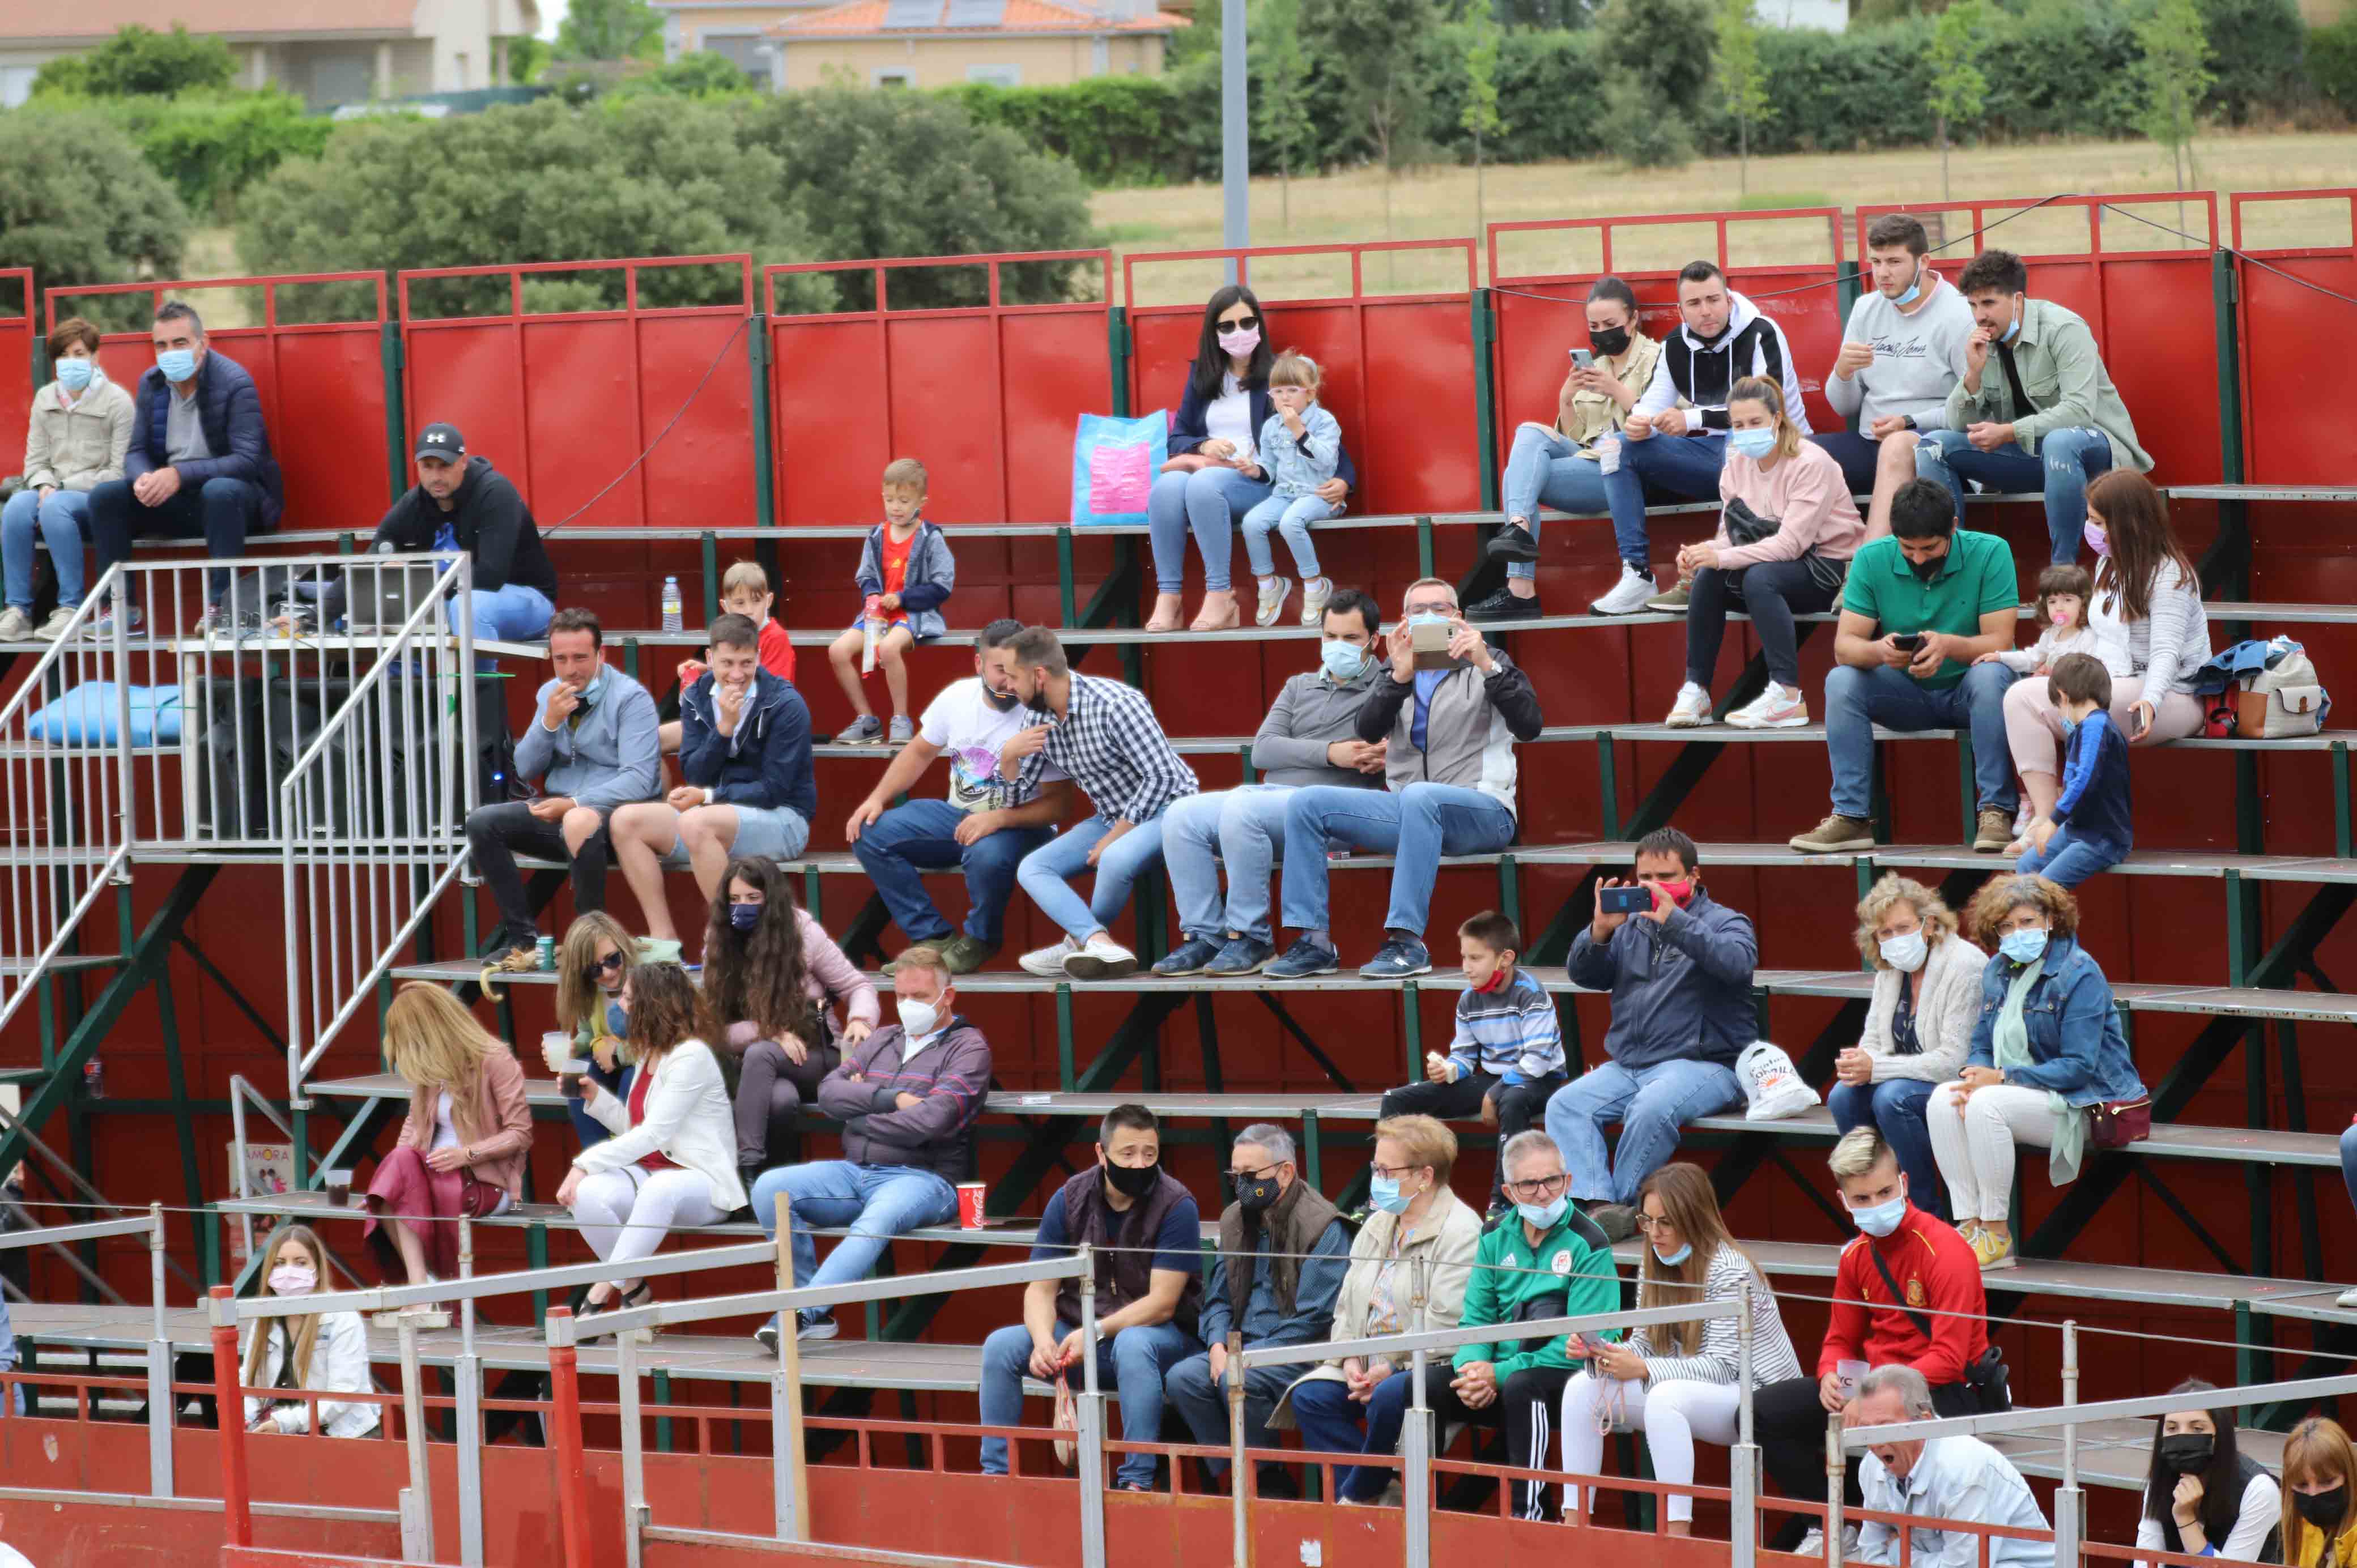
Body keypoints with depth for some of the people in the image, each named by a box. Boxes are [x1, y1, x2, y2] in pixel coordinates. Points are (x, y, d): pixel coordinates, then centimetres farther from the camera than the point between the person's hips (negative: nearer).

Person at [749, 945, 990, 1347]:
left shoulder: (967, 1047, 3)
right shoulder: (882, 1040, 23)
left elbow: (930, 1121, -11)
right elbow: (829, 1091, 8)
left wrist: (858, 1114, 1)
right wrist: (890, 1099, -7)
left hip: (922, 1176, -6)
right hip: (856, 1173, 6)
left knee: (877, 1221, -40)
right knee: (769, 1189, -16)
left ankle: (799, 1314, -47)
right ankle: (815, 1310, -17)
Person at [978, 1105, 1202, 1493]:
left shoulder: (1176, 1206, -14)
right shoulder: (1070, 1200, -2)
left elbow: (1162, 1303, -18)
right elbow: (1040, 1289, -3)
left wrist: (1096, 1332, -28)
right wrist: (1044, 1340, -24)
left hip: (1160, 1334, -4)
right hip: (1079, 1333, 4)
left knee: (1132, 1344, -39)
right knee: (1000, 1345, -16)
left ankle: (1137, 1480, -35)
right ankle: (994, 1474, -10)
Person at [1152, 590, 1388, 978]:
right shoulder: (1300, 687, 25)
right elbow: (1263, 750, 9)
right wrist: (1330, 753, -6)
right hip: (1270, 791, 6)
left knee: (1240, 811, -35)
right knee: (1182, 815, -19)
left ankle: (1251, 939, -26)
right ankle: (1204, 936, -16)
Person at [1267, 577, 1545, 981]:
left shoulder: (1489, 666, 12)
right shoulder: (1394, 676, 21)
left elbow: (1530, 726, -4)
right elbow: (1368, 731, 1)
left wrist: (1487, 665, -16)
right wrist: (1400, 677, -15)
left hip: (1480, 811, -5)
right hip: (1409, 810, 5)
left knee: (1419, 796, -39)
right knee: (1306, 802, -13)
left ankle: (1407, 942, -41)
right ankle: (1313, 941, -18)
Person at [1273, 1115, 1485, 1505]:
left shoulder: (1460, 1231, -11)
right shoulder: (1377, 1226, 18)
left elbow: (1446, 1324, -19)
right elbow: (1347, 1307, 19)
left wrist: (1390, 1369, -19)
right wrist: (1351, 1360, -1)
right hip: (1372, 1364, 8)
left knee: (1388, 1398, -35)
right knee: (1309, 1395, -13)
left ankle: (1359, 1495, -13)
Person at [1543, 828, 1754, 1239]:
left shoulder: (1726, 923, 5)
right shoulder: (1632, 926, 20)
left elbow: (1735, 962, -18)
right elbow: (1585, 974, 10)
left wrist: (1674, 921, -26)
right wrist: (1599, 932, -10)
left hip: (1703, 1063, -5)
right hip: (1628, 1065, 5)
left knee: (1651, 1108, -35)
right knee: (1565, 1105, -19)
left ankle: (1623, 1202, -21)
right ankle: (1596, 1202, -32)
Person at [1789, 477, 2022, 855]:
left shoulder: (1989, 553, -15)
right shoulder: (1872, 559, -9)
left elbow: (2000, 643, -20)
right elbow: (1844, 646, -13)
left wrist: (1949, 646, -41)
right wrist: (1879, 651, -37)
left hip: (1970, 694, -3)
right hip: (1907, 695, 3)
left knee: (1989, 674, -35)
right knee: (1841, 681, -23)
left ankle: (1996, 811, -32)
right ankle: (1850, 817, -23)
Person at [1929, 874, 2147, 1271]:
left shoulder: (2080, 974, -14)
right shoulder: (1998, 971, 9)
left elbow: (2078, 1067, -20)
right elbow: (1981, 1045, 14)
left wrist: (2001, 1078, -23)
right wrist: (1974, 1077, -12)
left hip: (2081, 1101, -8)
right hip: (2019, 1089, 8)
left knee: (1987, 1104, -32)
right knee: (1943, 1099, -17)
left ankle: (1996, 1235, -23)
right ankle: (1969, 1225, -18)